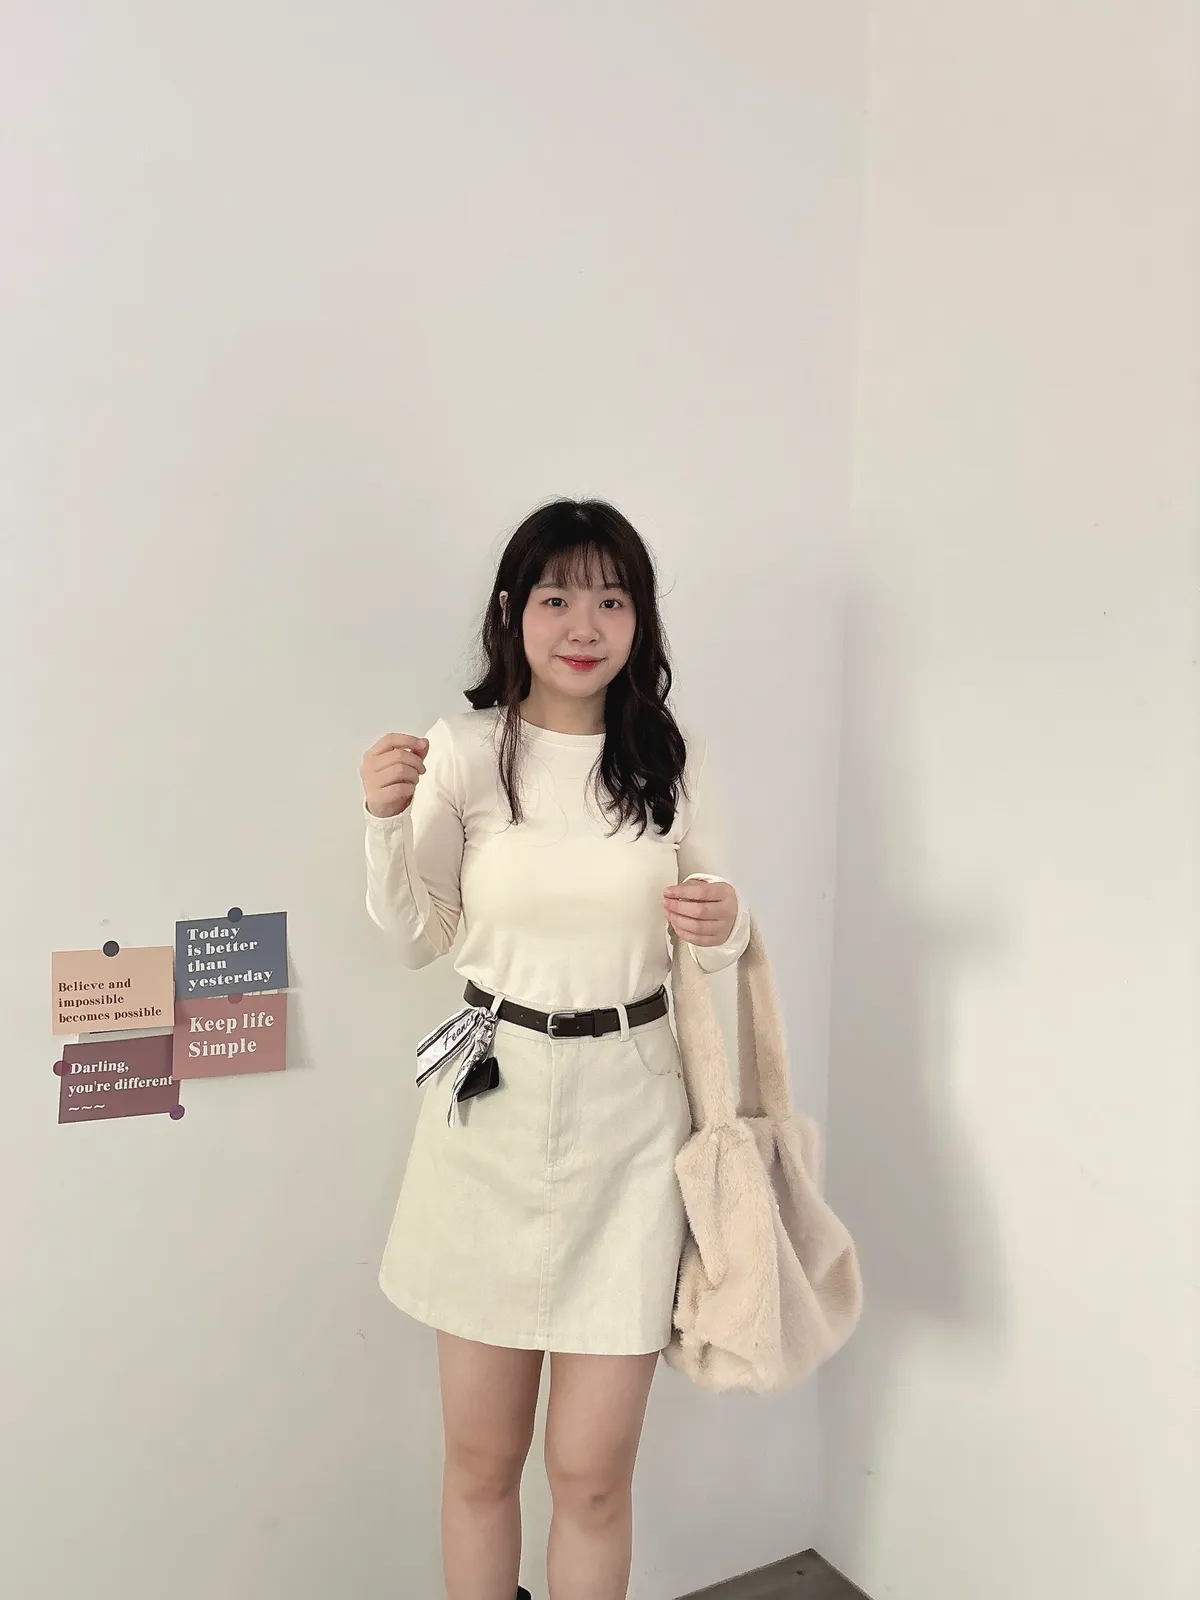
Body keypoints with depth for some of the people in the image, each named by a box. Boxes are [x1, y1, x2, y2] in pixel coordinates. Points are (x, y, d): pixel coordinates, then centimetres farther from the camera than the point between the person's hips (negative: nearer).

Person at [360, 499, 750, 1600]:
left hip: (628, 1113, 0)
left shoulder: (675, 760, 0)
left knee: (593, 1472, 9)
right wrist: (387, 821, -13)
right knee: (481, 1458, 15)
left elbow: (710, 948, 8)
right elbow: (421, 939, 3)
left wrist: (725, 924, -15)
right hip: (492, 1106, 0)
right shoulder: (463, 749, -4)